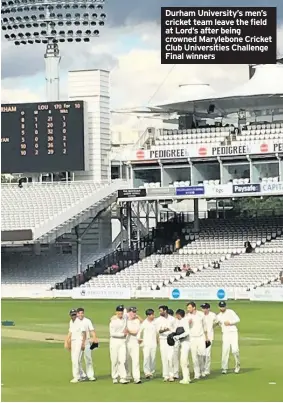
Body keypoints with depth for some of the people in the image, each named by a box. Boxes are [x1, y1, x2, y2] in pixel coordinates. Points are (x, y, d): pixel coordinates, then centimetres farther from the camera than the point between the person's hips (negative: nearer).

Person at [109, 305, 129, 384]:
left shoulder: (125, 317, 3)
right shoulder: (113, 321, -10)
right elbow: (112, 333, -15)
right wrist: (123, 334, -13)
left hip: (123, 341, 3)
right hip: (114, 341, -3)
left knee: (122, 359, -6)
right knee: (114, 360, 0)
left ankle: (123, 378, -11)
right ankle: (115, 377, 10)